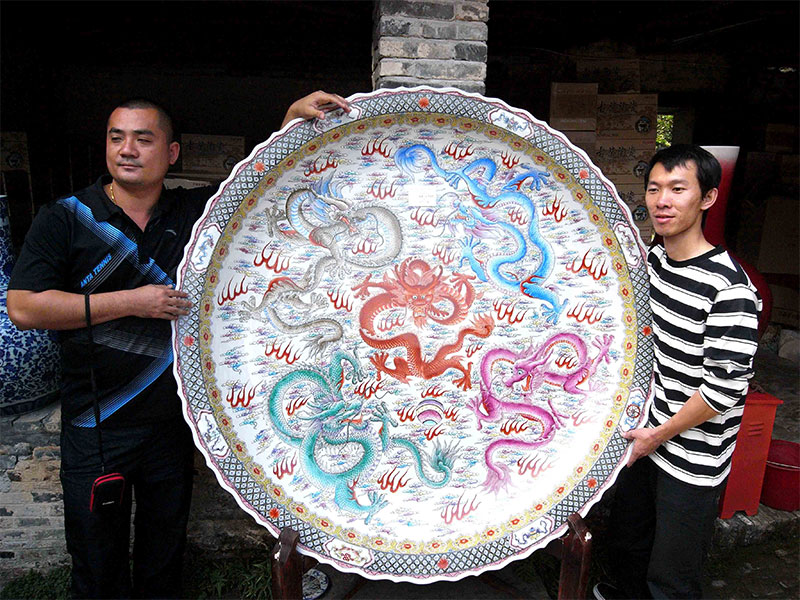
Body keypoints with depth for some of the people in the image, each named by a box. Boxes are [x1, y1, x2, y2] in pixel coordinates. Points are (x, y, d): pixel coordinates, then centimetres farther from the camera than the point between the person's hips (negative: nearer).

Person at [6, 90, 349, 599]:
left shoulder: (196, 212, 2)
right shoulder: (66, 218, -5)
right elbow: (24, 308, -12)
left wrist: (294, 118, -12)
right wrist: (132, 301, -17)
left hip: (175, 423, 2)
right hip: (95, 429, -2)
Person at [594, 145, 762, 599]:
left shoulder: (728, 286, -25)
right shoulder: (652, 259, -1)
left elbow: (725, 386, -23)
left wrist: (661, 434, -14)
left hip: (693, 457, -7)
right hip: (647, 434, 7)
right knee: (627, 540, 27)